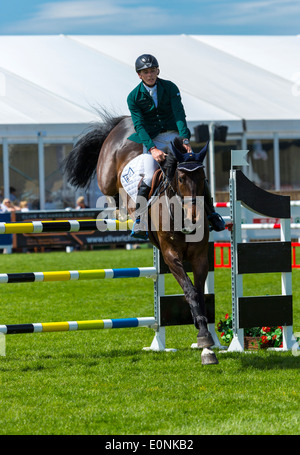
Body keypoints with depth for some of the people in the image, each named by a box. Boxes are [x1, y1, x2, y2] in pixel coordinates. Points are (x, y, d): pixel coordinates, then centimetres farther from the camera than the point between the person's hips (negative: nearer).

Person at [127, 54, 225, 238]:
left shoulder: (170, 88, -1)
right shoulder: (134, 97, -4)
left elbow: (179, 114, -11)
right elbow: (139, 125, -11)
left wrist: (185, 139, -25)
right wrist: (152, 149, -25)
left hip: (174, 134, 1)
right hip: (152, 140, -1)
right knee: (150, 177, -22)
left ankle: (211, 212, 9)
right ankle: (138, 220, -16)